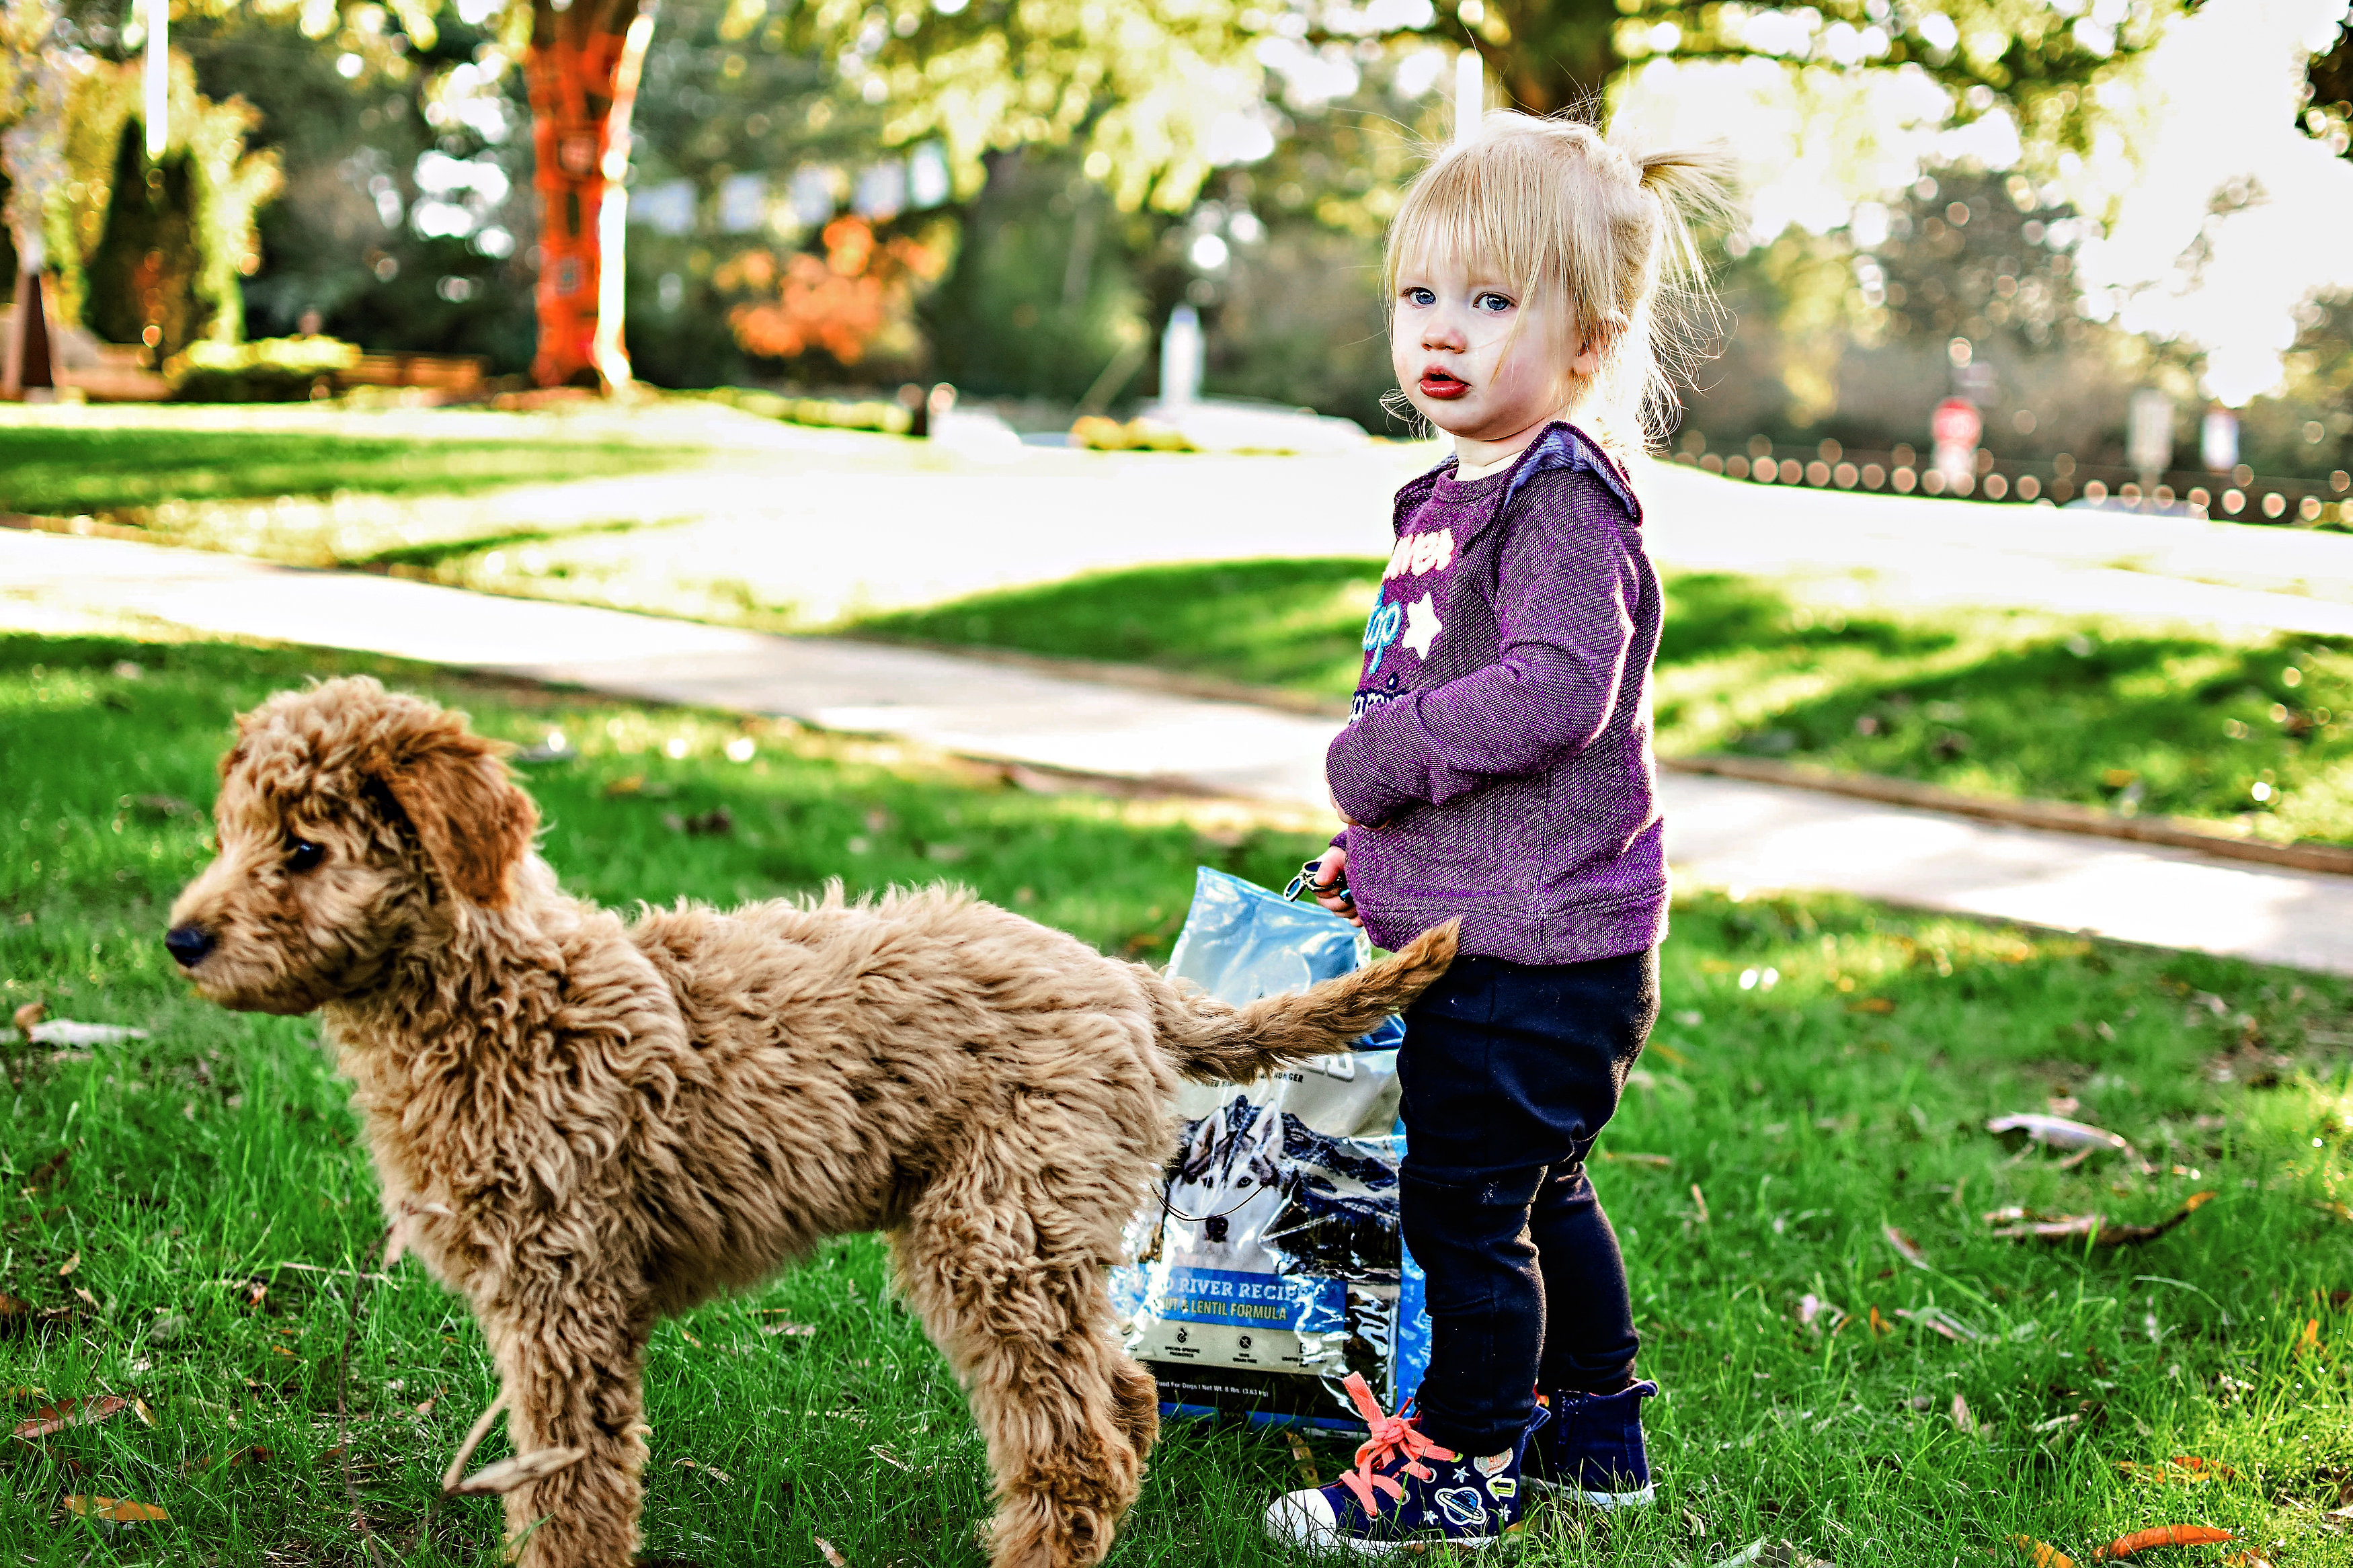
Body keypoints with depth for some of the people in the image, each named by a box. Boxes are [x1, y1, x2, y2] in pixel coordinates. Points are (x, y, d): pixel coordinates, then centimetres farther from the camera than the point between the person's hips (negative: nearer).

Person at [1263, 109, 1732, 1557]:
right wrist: (1381, 851, 25)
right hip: (1485, 925, 10)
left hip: (1532, 946, -10)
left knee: (1464, 1204, 0)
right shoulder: (1462, 497, 13)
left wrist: (1376, 760, -20)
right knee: (1542, 1193, 21)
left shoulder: (1562, 501, -18)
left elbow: (1554, 691, -30)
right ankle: (1595, 1429, 36)